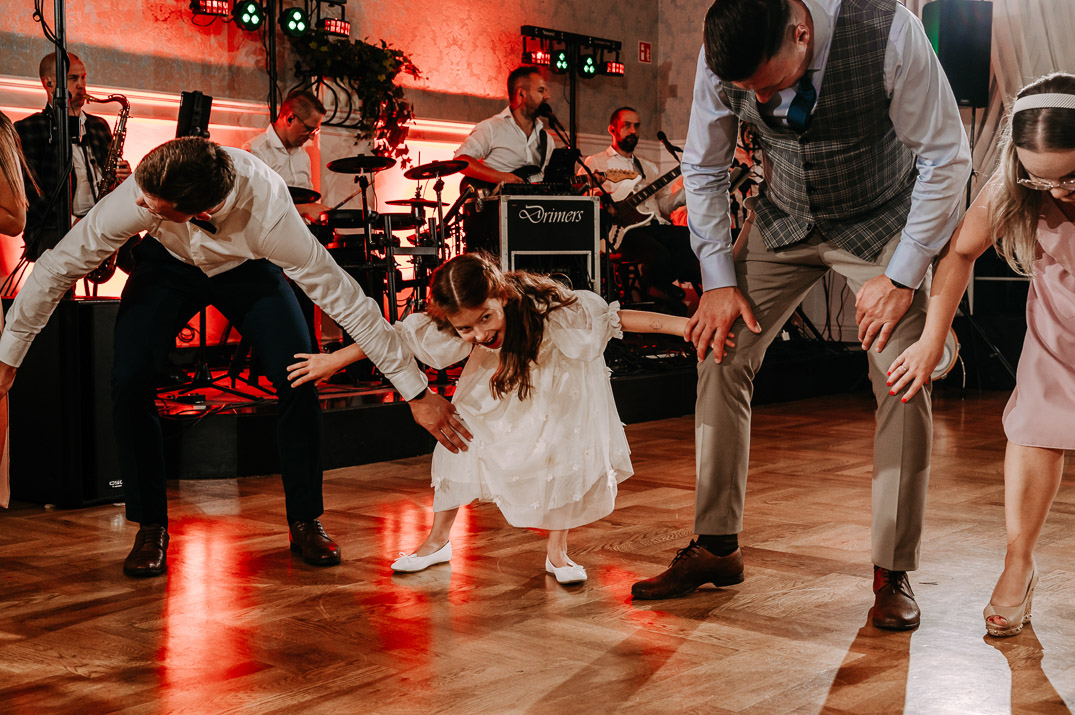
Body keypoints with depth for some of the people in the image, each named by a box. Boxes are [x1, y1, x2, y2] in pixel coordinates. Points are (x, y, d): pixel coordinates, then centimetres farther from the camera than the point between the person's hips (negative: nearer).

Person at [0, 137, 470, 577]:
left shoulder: (268, 214, -43)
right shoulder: (141, 191, -39)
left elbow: (345, 299, -37)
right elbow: (58, 267, -26)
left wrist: (417, 395, -34)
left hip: (250, 267, -1)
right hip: (168, 265, 1)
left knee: (299, 379, -18)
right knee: (130, 380, -18)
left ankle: (305, 522, 4)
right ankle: (150, 528, 1)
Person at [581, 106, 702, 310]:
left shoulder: (649, 167, 31)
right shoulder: (595, 163, 14)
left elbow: (664, 204, 22)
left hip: (656, 226, 6)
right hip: (625, 230, -6)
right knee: (659, 254, -36)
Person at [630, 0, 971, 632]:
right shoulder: (721, 61, -22)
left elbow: (947, 158, -22)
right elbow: (703, 169, -5)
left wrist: (902, 276, -22)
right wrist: (719, 278, -10)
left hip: (881, 220, -3)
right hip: (785, 219, 3)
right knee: (720, 354, -5)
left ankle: (894, 574, -1)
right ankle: (716, 548, 6)